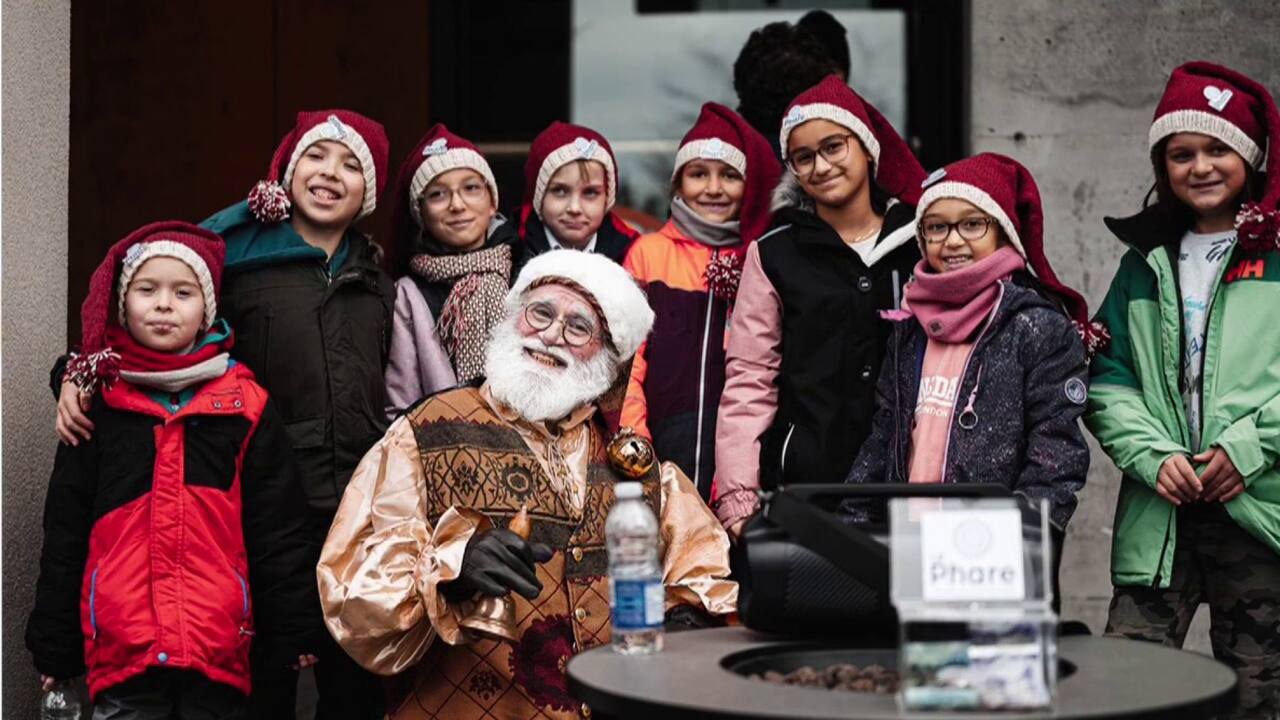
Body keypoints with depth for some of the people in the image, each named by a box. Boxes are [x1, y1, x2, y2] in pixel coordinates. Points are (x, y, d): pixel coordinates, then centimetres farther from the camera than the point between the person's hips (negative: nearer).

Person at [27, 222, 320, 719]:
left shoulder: (245, 405, 4)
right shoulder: (96, 404, 6)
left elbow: (276, 530, 5)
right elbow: (64, 534, 9)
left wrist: (294, 630, 4)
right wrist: (54, 648, 8)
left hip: (219, 655, 0)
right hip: (119, 653, 0)